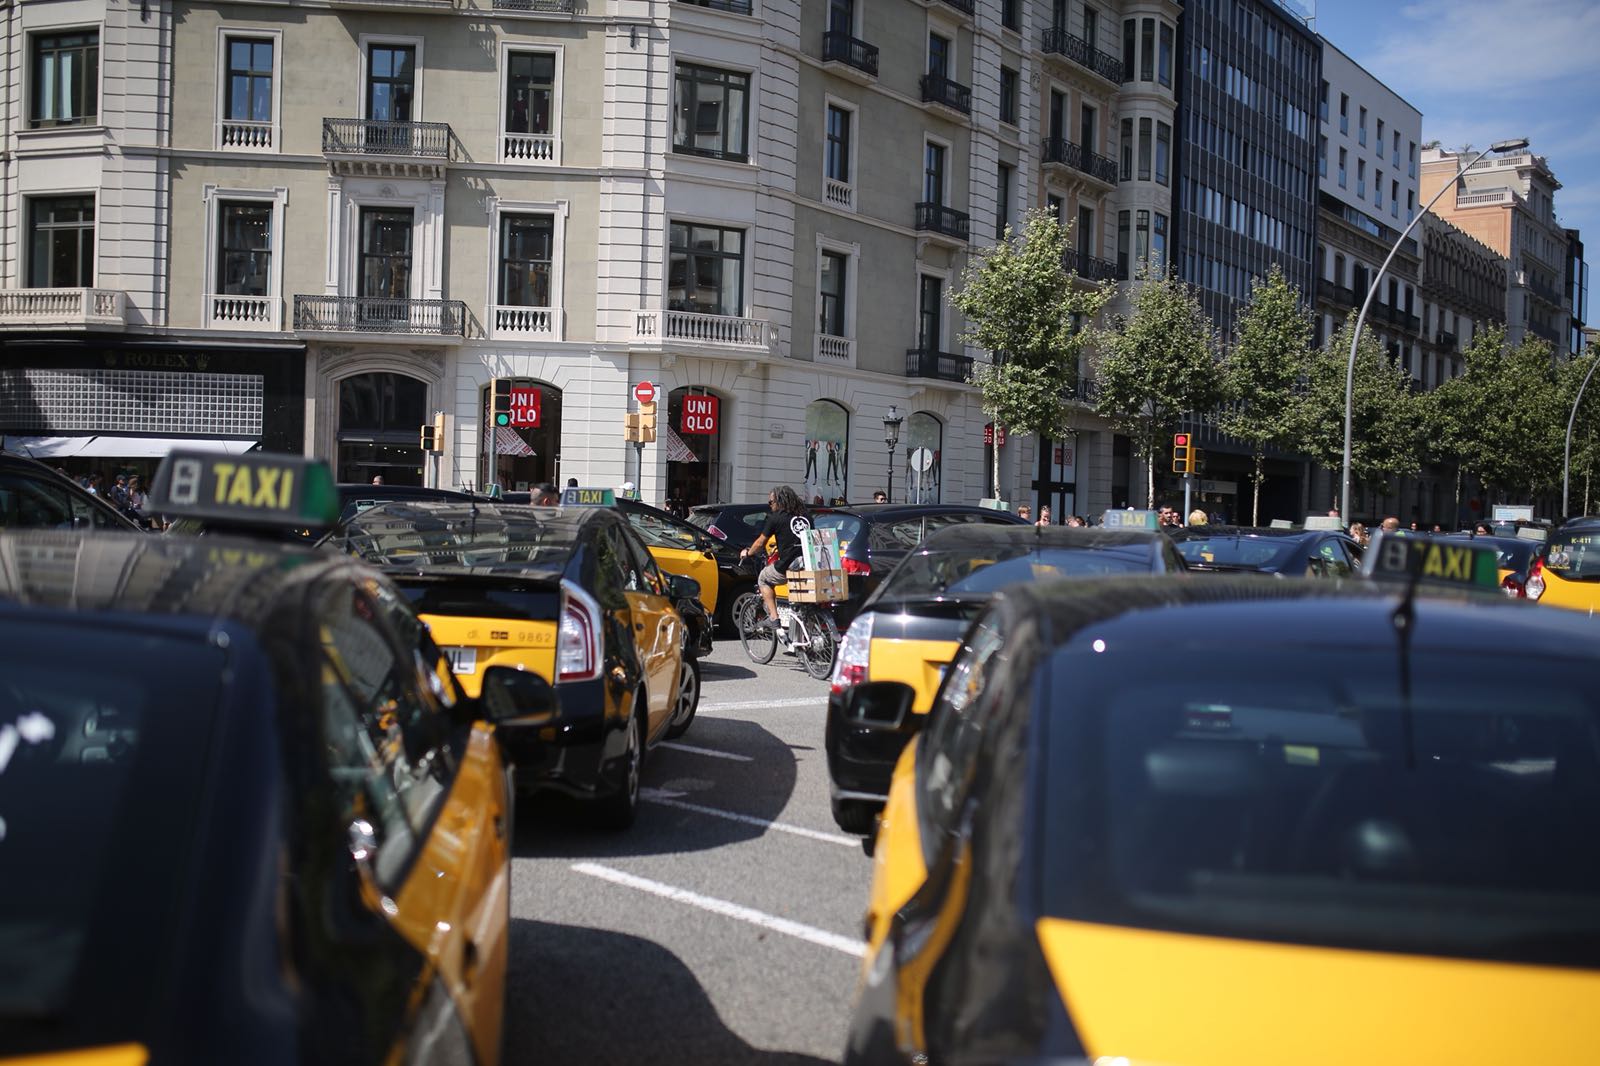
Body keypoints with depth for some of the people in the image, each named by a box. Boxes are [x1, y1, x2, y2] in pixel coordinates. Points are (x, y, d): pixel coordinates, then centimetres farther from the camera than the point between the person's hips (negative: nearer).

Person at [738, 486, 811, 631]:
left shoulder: (775, 518, 1)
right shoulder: (806, 517, 14)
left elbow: (760, 543, 11)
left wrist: (747, 553, 32)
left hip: (787, 567, -5)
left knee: (763, 579, 21)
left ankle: (773, 618, 11)